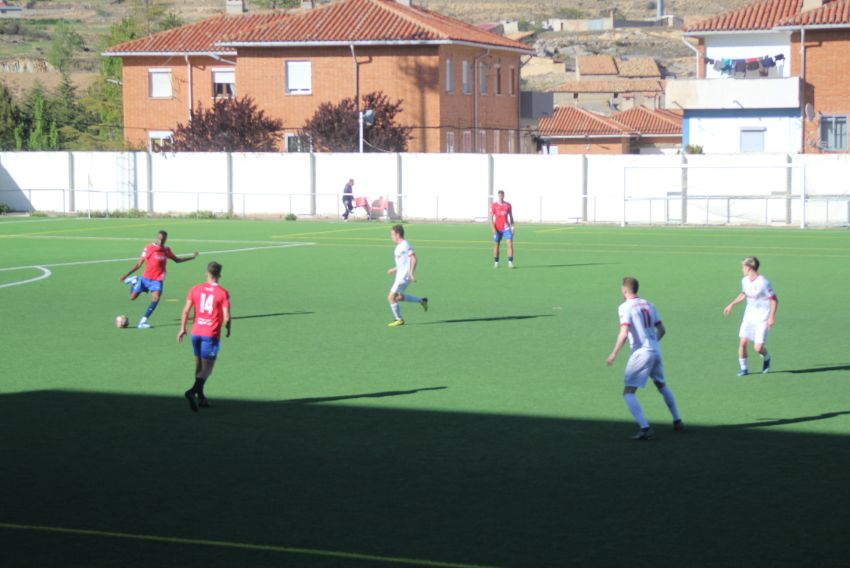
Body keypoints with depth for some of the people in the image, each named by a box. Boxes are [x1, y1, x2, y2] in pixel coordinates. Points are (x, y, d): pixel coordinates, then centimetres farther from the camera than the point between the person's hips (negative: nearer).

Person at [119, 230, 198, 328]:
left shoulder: (167, 250, 3)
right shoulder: (149, 248, -11)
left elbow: (177, 260, 20)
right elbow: (139, 264, -6)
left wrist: (192, 257, 16)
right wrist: (126, 275, -8)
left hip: (157, 280, 2)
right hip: (146, 278, -2)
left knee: (156, 298, -21)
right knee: (133, 297, 3)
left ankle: (143, 321, -15)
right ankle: (134, 281, 34)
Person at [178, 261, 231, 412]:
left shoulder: (195, 289, 3)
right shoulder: (223, 293, -7)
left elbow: (186, 311, -1)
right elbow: (226, 317, -10)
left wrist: (182, 329, 7)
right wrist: (227, 329, 9)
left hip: (196, 332, 4)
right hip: (212, 335, -4)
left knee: (199, 365, 18)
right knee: (207, 368, -3)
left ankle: (201, 397, 23)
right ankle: (193, 391, -26)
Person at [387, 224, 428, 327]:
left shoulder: (405, 245, -17)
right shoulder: (400, 246, 14)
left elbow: (413, 259, -24)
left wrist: (411, 273, -28)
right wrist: (395, 269, 23)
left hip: (404, 277, -10)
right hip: (400, 275, 10)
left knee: (391, 297, -6)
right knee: (399, 297, 20)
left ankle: (399, 320, 5)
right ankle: (422, 301, 25)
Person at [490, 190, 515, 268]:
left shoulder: (508, 205, 5)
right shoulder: (494, 205, -1)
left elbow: (511, 217, 11)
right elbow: (491, 218, -2)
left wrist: (512, 227, 5)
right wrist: (493, 229, -11)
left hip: (506, 228, 1)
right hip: (497, 229, -1)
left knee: (510, 243, -13)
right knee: (497, 245, 6)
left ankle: (510, 262, -13)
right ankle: (496, 262, 18)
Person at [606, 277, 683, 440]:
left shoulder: (625, 307, -9)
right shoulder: (648, 305, 11)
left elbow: (624, 334, -20)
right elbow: (662, 330, 13)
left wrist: (614, 354, -14)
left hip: (641, 353, -7)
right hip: (655, 351, 7)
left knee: (628, 392, -5)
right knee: (662, 385, 28)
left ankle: (645, 428, -18)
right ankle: (677, 422, 34)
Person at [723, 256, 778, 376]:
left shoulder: (763, 283, -20)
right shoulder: (744, 281, 3)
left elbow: (774, 300, -15)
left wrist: (771, 317, -20)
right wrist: (732, 304, 22)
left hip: (762, 318, -6)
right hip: (749, 315, 6)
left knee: (758, 348, -9)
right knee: (742, 342, -7)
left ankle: (766, 358, 26)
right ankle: (743, 368, 10)